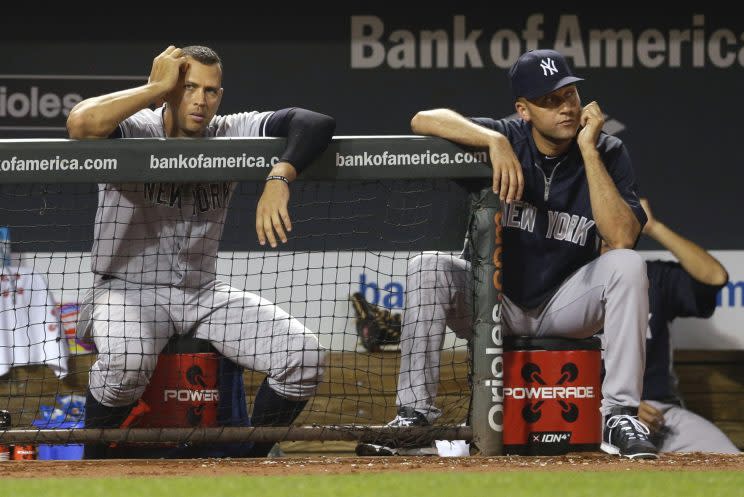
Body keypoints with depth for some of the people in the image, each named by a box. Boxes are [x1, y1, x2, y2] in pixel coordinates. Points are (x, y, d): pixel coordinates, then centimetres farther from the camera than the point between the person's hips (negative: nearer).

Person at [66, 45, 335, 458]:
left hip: (203, 293, 5)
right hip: (127, 289, -5)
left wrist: (278, 178, -30)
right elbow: (81, 123, -34)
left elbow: (316, 124, -11)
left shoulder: (231, 134, 0)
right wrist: (156, 88, -22)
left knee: (305, 356, -13)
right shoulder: (134, 133, -10)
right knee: (126, 359, -38)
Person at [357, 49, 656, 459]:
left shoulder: (607, 153, -9)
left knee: (627, 266, -27)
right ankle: (414, 413, -24)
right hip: (496, 300, 0)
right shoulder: (507, 138, -8)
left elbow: (622, 238, -25)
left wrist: (588, 150, -26)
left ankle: (620, 416, -26)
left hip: (566, 303, 0)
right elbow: (424, 120, -22)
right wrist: (494, 141, -36)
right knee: (427, 268, -25)